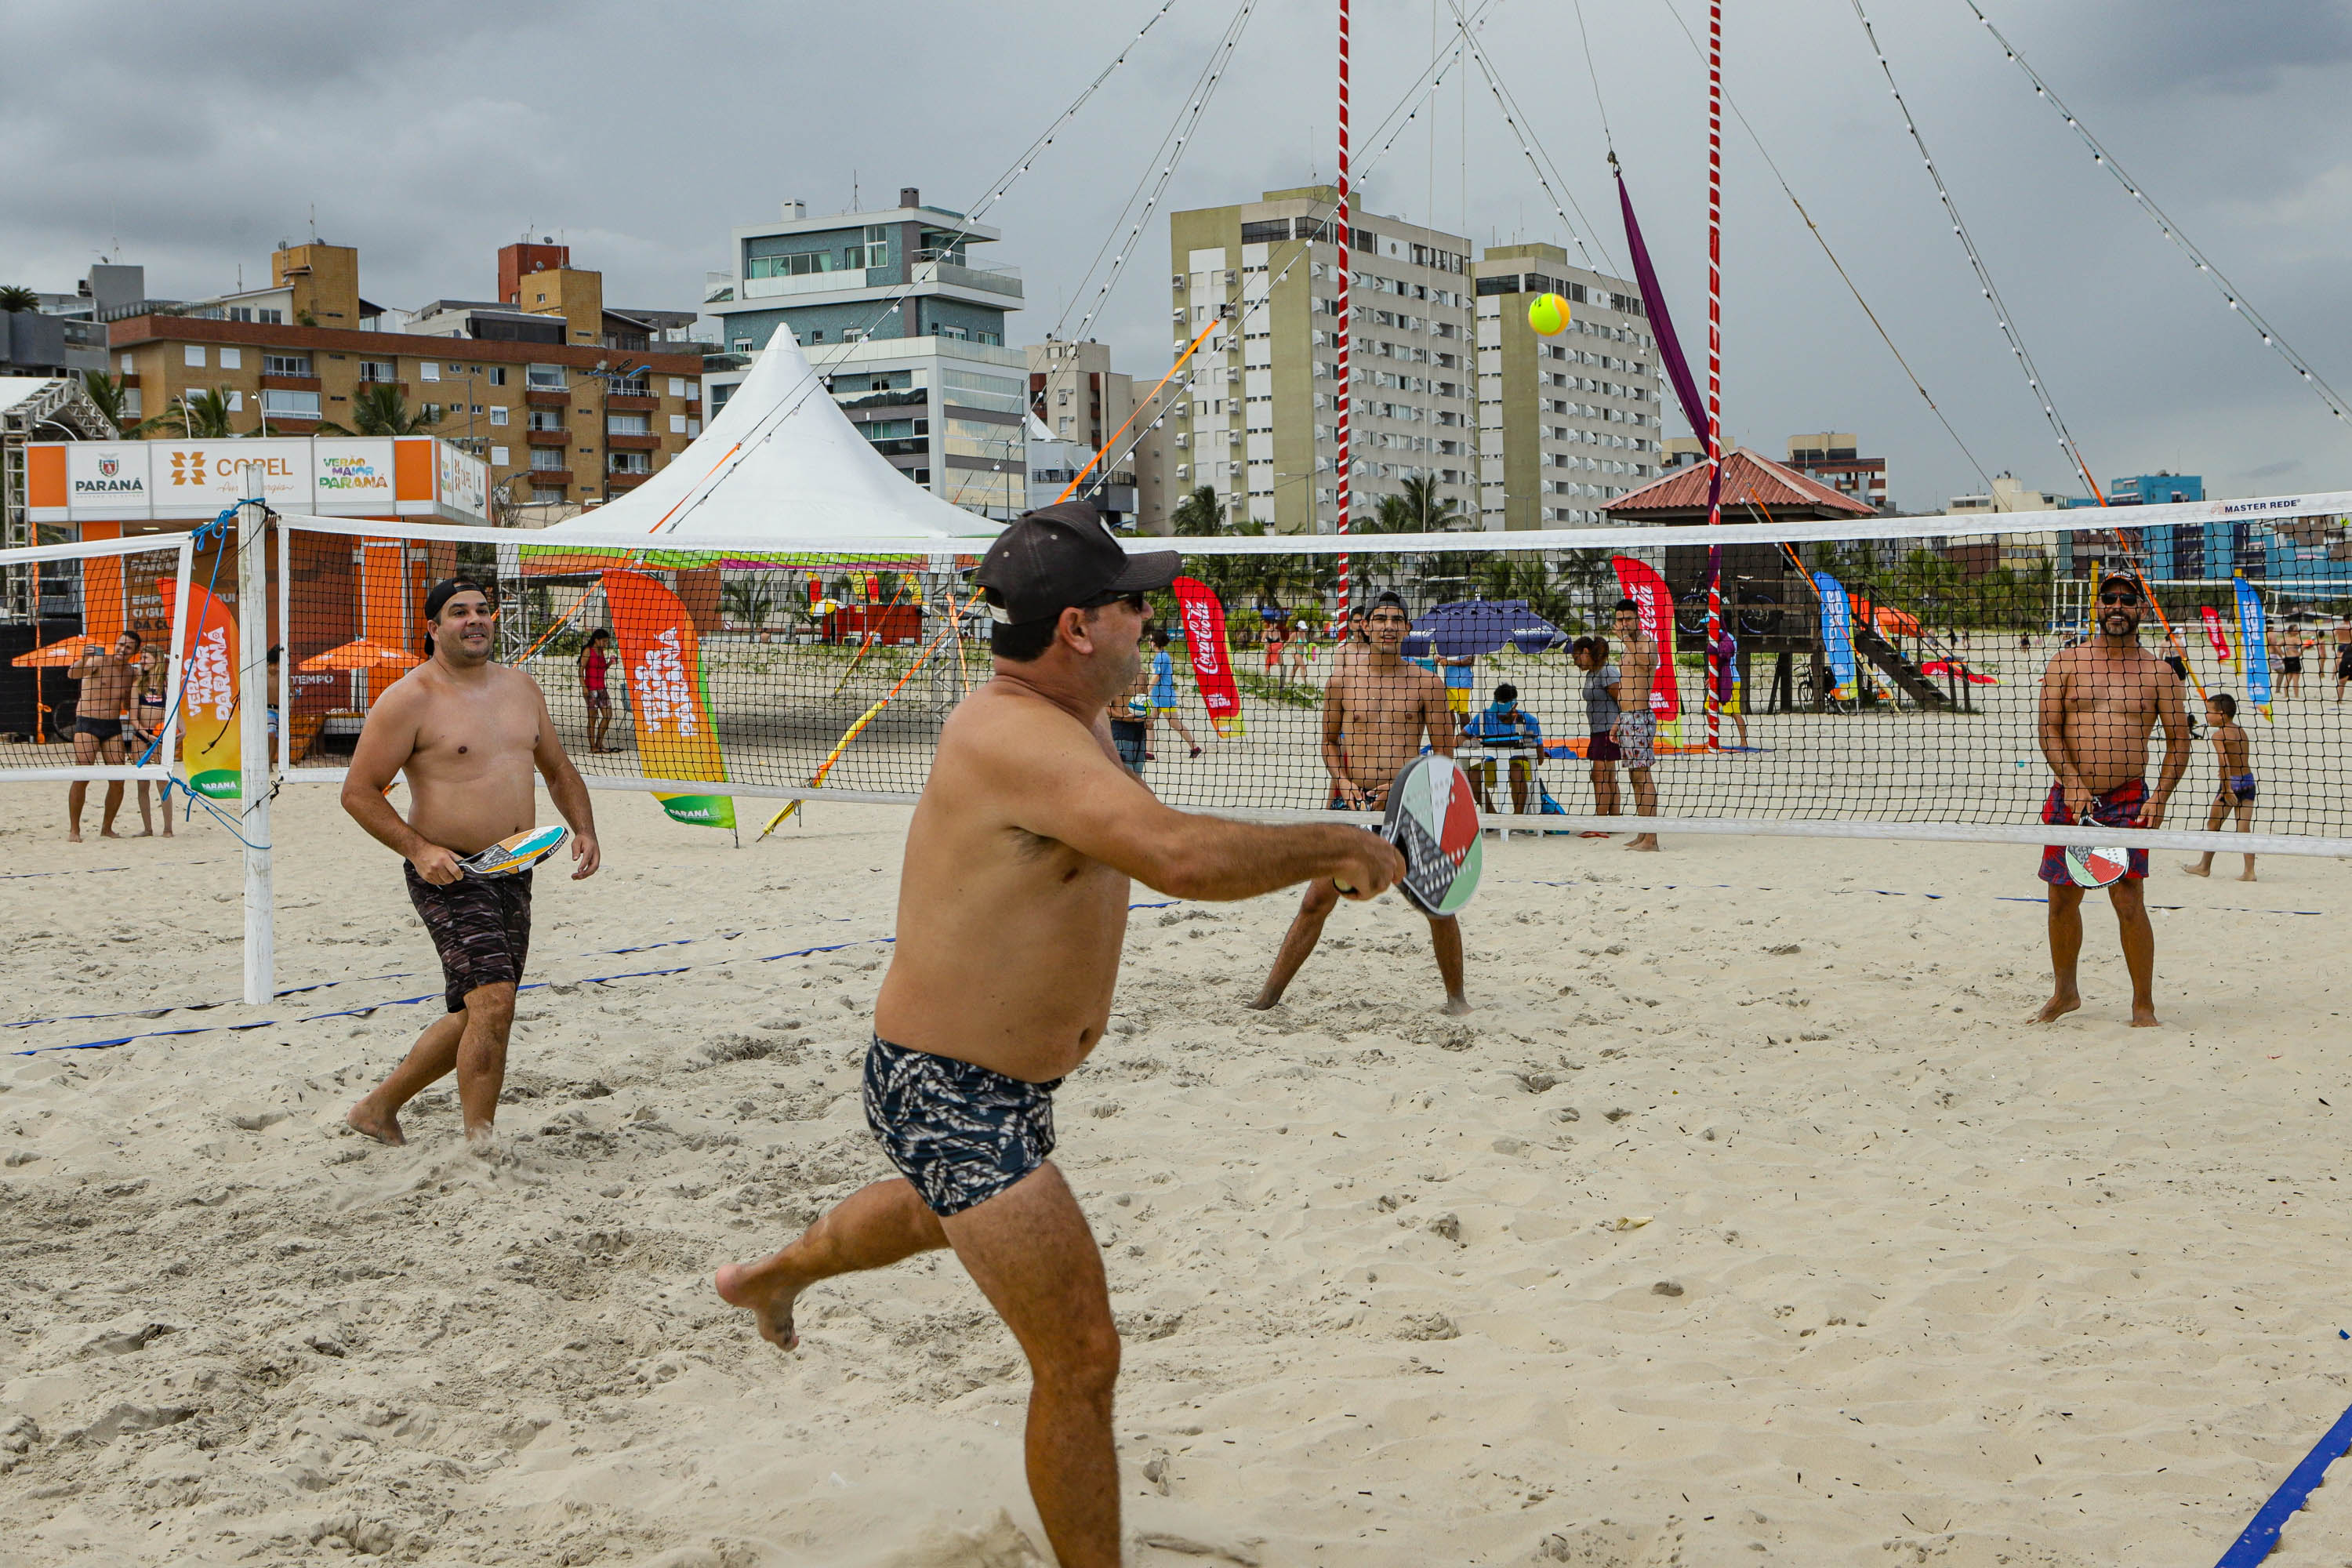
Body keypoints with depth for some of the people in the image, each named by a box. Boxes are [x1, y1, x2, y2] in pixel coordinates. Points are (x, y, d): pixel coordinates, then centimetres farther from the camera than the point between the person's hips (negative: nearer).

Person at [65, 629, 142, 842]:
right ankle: (74, 830, -3)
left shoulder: (131, 673, 9)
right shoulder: (99, 661, -9)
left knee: (118, 780, 1)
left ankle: (106, 828, 15)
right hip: (87, 724, -5)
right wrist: (83, 661, -48)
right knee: (82, 777, -11)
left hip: (113, 728, 5)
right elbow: (72, 674, -29)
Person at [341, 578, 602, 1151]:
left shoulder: (522, 689, 12)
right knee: (493, 1000, -21)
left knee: (475, 1016, 13)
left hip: (513, 873, 8)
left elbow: (559, 770, 24)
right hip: (449, 873, -7)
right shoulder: (411, 699, -9)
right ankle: (481, 1147, -12)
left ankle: (379, 1107, 31)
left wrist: (583, 829, 6)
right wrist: (418, 850, -19)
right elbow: (358, 791, -8)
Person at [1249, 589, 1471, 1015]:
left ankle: (1456, 995, 15)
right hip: (1353, 799, 0)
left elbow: (1444, 753, 4)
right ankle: (1270, 991, 6)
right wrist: (1343, 781, -1)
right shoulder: (1342, 679, 6)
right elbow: (1330, 740, 16)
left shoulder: (1427, 683, 3)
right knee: (1317, 900, -2)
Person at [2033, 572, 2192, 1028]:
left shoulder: (2157, 672, 4)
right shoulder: (2067, 662, 5)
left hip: (2128, 801, -2)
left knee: (2128, 901, -8)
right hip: (2070, 795, 2)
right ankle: (2064, 993, 25)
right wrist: (2072, 783, -12)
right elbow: (2049, 730, 1)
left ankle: (2143, 1004, 3)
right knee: (2062, 899, 7)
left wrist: (2160, 798, -6)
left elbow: (2178, 741, 6)